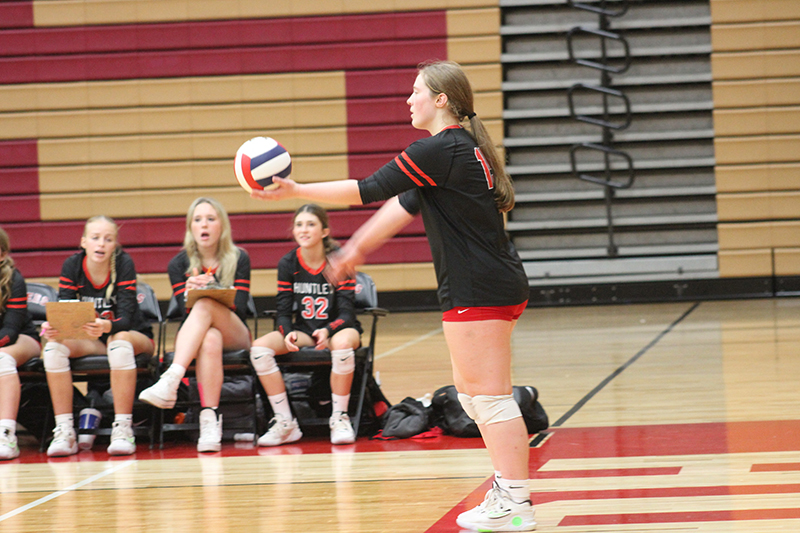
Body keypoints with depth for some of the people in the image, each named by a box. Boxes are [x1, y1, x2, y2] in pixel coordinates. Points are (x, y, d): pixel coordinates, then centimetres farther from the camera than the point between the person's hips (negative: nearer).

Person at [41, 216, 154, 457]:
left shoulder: (123, 264, -16)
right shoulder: (72, 266, -7)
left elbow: (126, 317, -24)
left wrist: (107, 326, -47)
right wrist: (54, 328, -37)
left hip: (134, 335, -3)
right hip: (88, 339, 3)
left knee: (120, 342, -38)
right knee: (54, 347, -26)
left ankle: (123, 429, -36)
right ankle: (64, 431, -25)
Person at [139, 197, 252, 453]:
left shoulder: (239, 259, 4)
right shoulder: (179, 264, 6)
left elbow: (239, 308, -4)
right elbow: (186, 310, -2)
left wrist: (207, 295, -23)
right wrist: (190, 293, -25)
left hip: (234, 336, -1)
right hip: (192, 338, 1)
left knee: (204, 305, -35)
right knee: (210, 340, -39)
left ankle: (170, 381, -52)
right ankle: (210, 419, -52)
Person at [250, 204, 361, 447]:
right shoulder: (288, 264, 0)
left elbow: (346, 313, -12)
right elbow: (283, 312, -1)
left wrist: (327, 331, -33)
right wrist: (288, 333, -24)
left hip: (337, 328, -3)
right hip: (303, 331, 4)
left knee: (342, 342, -41)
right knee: (259, 348, -23)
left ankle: (339, 419, -24)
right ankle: (285, 423, -16)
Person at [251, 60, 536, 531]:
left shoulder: (440, 150, -16)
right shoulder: (462, 146, 16)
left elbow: (369, 190, -14)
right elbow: (405, 204, 21)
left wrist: (296, 191, -8)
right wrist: (359, 246, 22)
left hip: (479, 289, -10)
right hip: (496, 285, 10)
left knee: (490, 396, -6)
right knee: (471, 391, 17)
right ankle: (509, 489, 20)